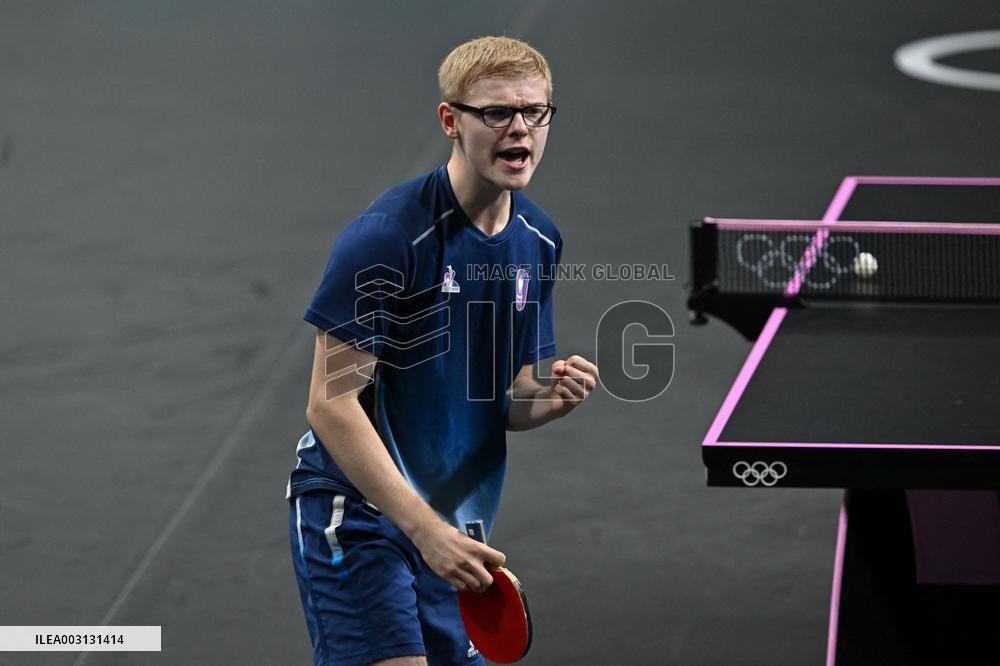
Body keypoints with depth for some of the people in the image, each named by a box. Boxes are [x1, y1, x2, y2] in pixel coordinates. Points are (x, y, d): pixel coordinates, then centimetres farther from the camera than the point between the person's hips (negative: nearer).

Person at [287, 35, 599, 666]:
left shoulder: (540, 240, 7)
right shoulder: (387, 235, -16)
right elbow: (330, 405, -19)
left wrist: (550, 398, -9)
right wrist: (424, 527, -23)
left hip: (449, 528, 7)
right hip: (356, 512, -7)